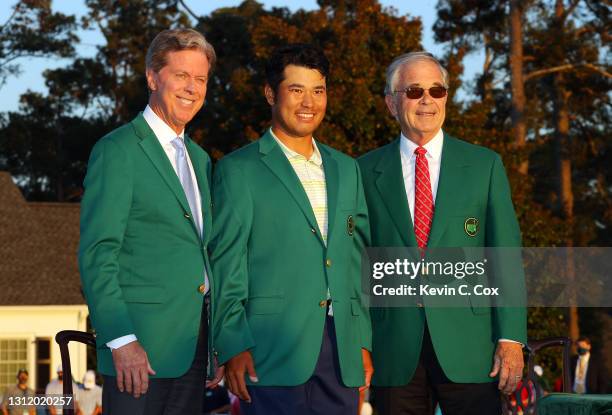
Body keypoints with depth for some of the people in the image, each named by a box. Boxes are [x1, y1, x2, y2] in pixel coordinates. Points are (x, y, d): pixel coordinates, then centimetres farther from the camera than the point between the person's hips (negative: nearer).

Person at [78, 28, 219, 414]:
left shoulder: (199, 158, 18)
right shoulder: (117, 151, -6)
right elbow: (97, 254, -12)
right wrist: (121, 339, -19)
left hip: (194, 344, 7)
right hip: (140, 344, -7)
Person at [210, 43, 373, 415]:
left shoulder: (345, 169, 18)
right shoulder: (239, 170, 2)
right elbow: (225, 264, -3)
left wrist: (363, 341, 12)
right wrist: (233, 347, -10)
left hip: (341, 352, 5)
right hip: (273, 354, -5)